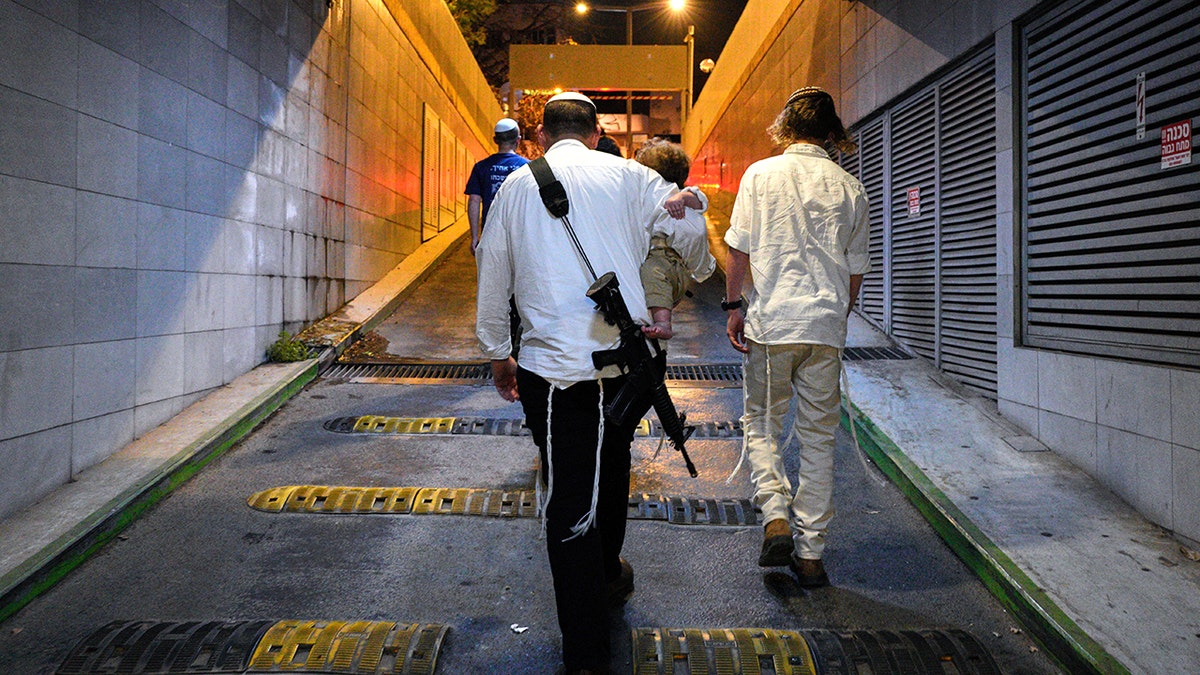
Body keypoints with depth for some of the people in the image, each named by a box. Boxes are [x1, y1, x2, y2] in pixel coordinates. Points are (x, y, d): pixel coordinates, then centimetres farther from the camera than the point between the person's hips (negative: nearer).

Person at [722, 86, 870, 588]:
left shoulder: (761, 174, 0)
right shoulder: (849, 187, 7)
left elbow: (740, 248, -4)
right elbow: (856, 269, 11)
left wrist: (733, 306, 4)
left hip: (771, 320, -2)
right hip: (826, 324, 2)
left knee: (760, 423, 14)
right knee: (819, 437, 8)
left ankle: (776, 515, -5)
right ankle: (810, 552, 13)